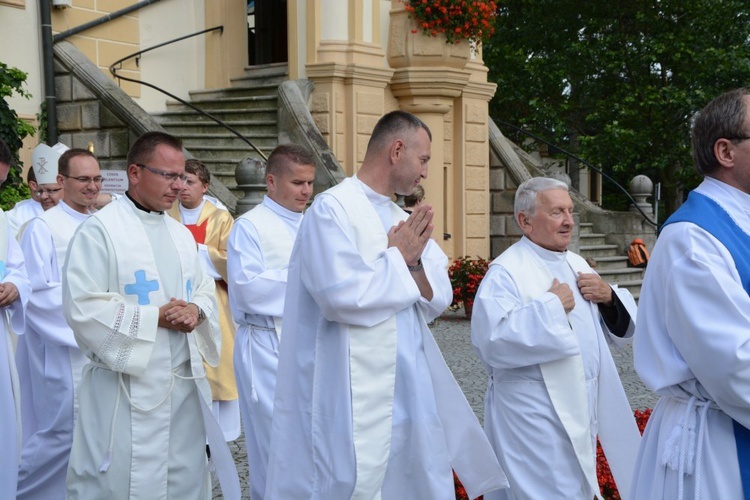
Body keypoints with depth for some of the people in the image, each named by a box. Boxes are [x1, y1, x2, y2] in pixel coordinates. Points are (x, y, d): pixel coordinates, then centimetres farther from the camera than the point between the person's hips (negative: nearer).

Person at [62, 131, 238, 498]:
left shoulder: (181, 234, 15)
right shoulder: (100, 230, -9)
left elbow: (204, 291, 17)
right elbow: (83, 307, -16)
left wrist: (195, 311, -7)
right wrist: (156, 318, -17)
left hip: (186, 381, 7)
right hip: (128, 385, -7)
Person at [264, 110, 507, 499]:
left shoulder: (402, 218, 13)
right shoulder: (333, 208, -12)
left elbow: (436, 300, 11)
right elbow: (342, 295, -24)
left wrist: (414, 261, -8)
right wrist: (398, 257, -10)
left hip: (412, 391, 8)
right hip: (356, 399, -8)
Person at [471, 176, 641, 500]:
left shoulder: (577, 264, 11)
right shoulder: (506, 272, -15)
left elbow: (616, 328, 16)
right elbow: (491, 340, -30)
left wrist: (609, 297, -5)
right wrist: (552, 306, -24)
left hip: (582, 410, 8)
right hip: (536, 417, -8)